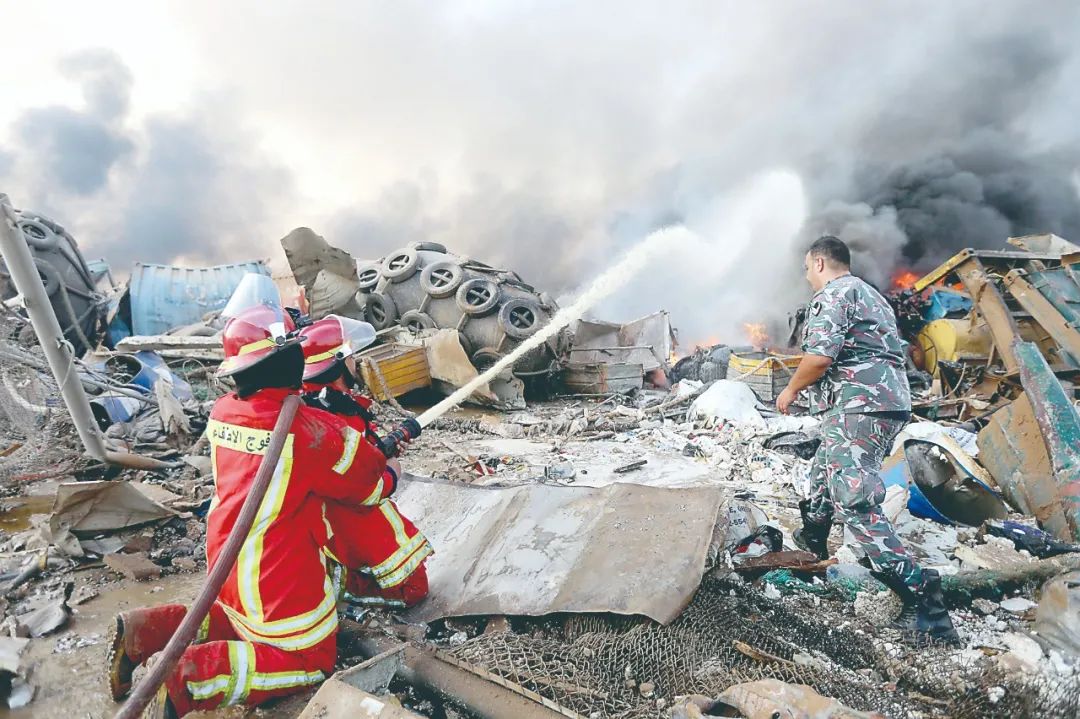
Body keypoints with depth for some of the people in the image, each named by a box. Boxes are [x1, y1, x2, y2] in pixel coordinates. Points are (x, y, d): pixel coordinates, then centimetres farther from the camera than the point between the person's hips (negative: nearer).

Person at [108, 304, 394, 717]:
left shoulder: (222, 413, -3)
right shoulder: (311, 430, -24)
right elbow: (371, 482, -11)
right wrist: (384, 470, 11)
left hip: (226, 562, 8)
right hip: (278, 573, -8)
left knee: (246, 623, 33)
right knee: (310, 661, 9)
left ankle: (144, 631, 18)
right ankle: (194, 676, -7)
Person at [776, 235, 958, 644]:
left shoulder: (832, 294, -6)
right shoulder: (872, 296, 25)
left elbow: (820, 357, -20)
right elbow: (890, 354, 25)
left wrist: (791, 390, -3)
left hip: (858, 407, -11)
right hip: (891, 401, 11)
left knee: (855, 504, -13)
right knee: (823, 476, 28)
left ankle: (923, 604, -16)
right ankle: (812, 542, 47)